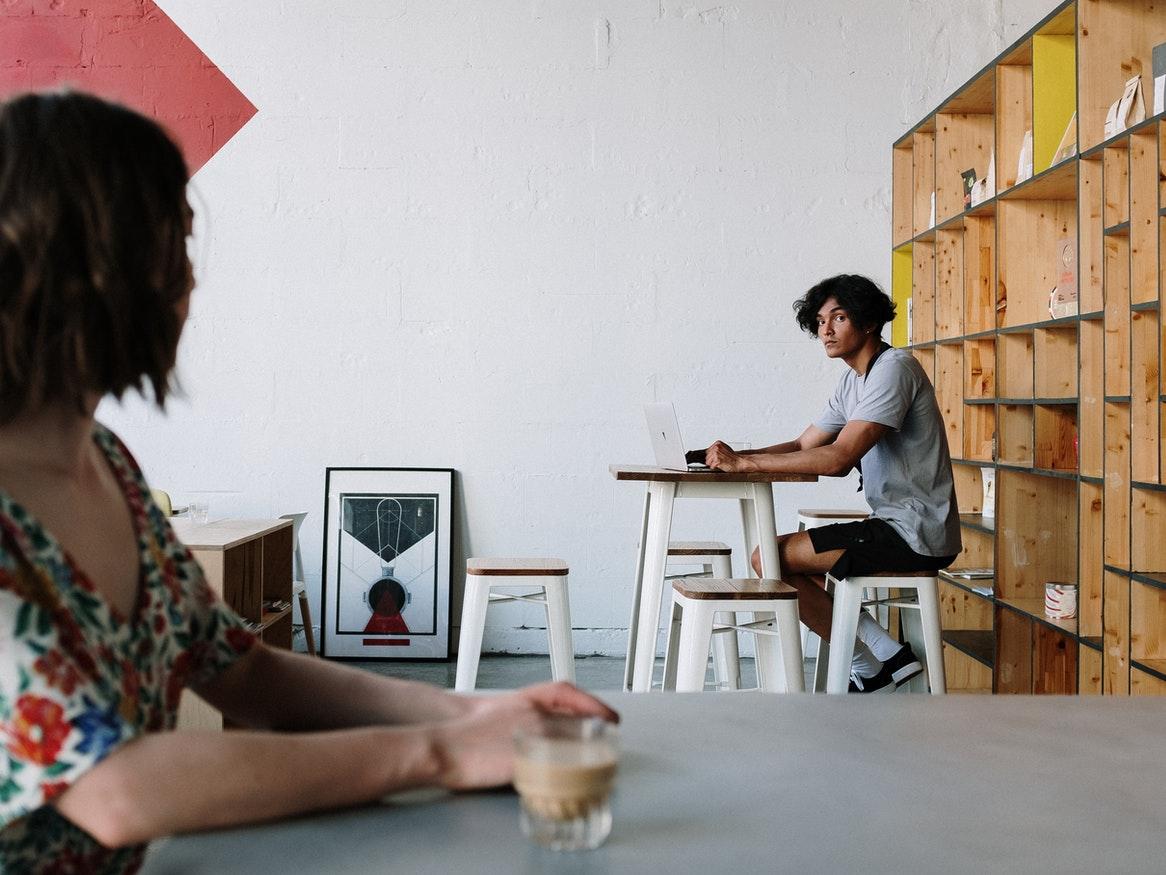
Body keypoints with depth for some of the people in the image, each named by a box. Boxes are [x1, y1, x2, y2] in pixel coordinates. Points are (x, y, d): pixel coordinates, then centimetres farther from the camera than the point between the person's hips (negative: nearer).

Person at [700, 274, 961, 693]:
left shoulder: (893, 369, -16)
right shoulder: (854, 379, 15)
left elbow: (839, 458, -25)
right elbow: (804, 446, 14)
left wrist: (744, 462, -24)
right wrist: (734, 456, -4)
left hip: (916, 533, -10)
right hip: (893, 523, 10)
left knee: (770, 557, -13)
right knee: (791, 555, 20)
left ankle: (868, 669, 0)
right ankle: (887, 655, 11)